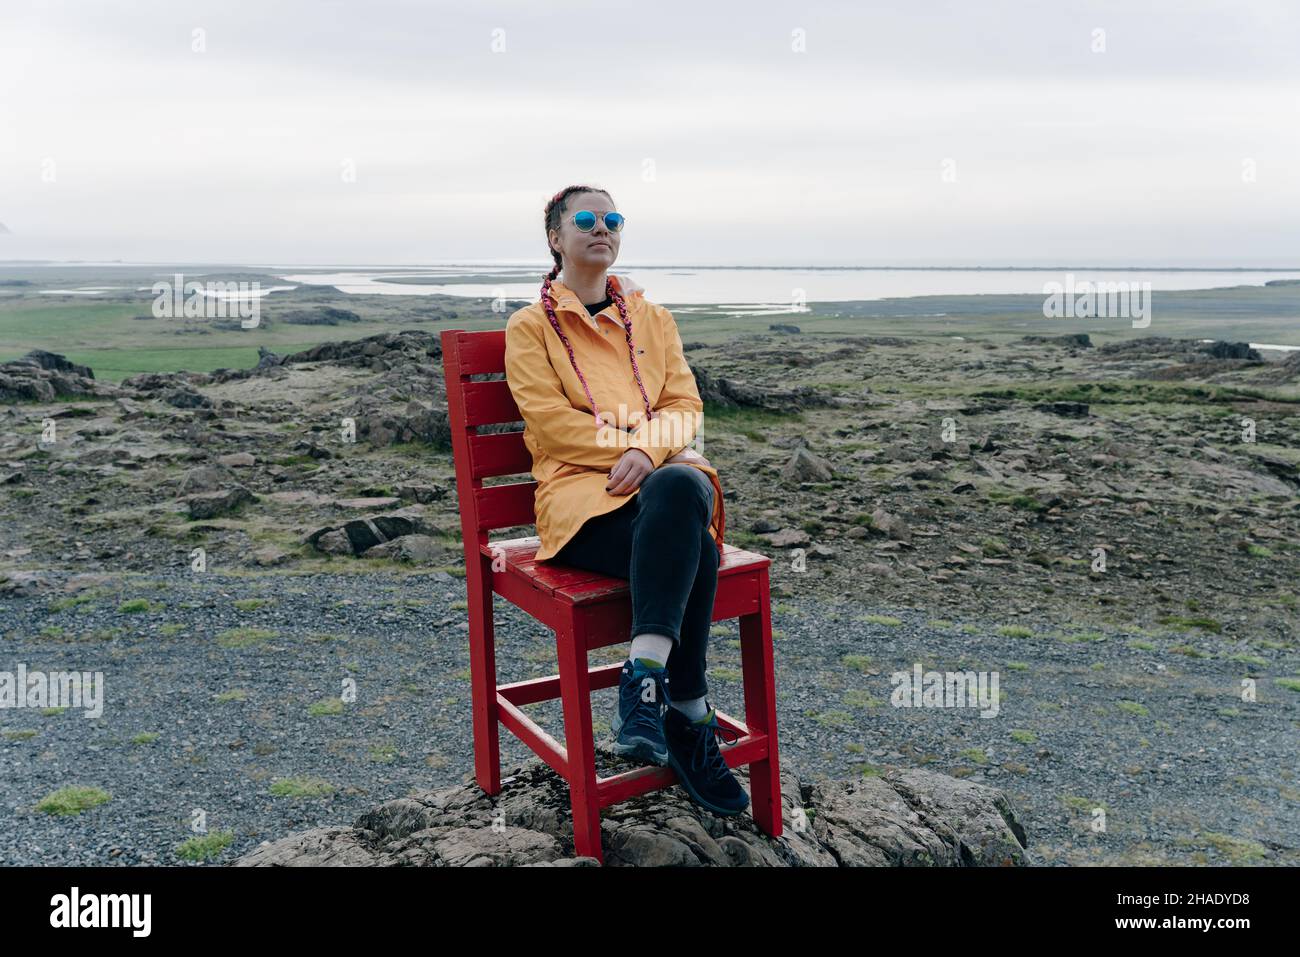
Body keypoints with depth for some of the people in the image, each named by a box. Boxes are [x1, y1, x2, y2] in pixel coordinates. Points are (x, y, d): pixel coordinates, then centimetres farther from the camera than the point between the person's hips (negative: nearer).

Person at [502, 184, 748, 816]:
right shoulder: (529, 327, 12)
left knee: (680, 487, -37)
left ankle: (644, 678, -32)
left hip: (668, 476, 3)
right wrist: (630, 448, -12)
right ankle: (691, 716, -25)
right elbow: (552, 423, -2)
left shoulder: (652, 318, 23)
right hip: (580, 492, -3)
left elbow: (685, 406, 10)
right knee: (692, 549, -34)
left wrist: (649, 451, -12)